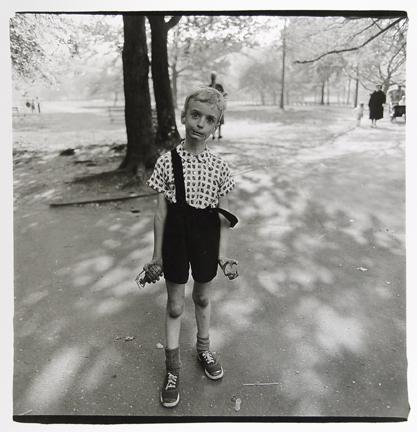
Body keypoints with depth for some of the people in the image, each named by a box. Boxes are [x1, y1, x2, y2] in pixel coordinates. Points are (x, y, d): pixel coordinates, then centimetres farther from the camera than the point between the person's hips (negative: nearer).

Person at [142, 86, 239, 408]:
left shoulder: (219, 165, -6)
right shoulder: (167, 161, -10)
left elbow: (224, 215, -1)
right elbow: (161, 212, -5)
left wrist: (222, 253, -4)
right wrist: (157, 255, -3)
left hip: (206, 240, 1)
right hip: (176, 238, -1)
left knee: (203, 298, 20)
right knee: (175, 304, 11)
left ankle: (204, 348, 46)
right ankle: (173, 368, 30)